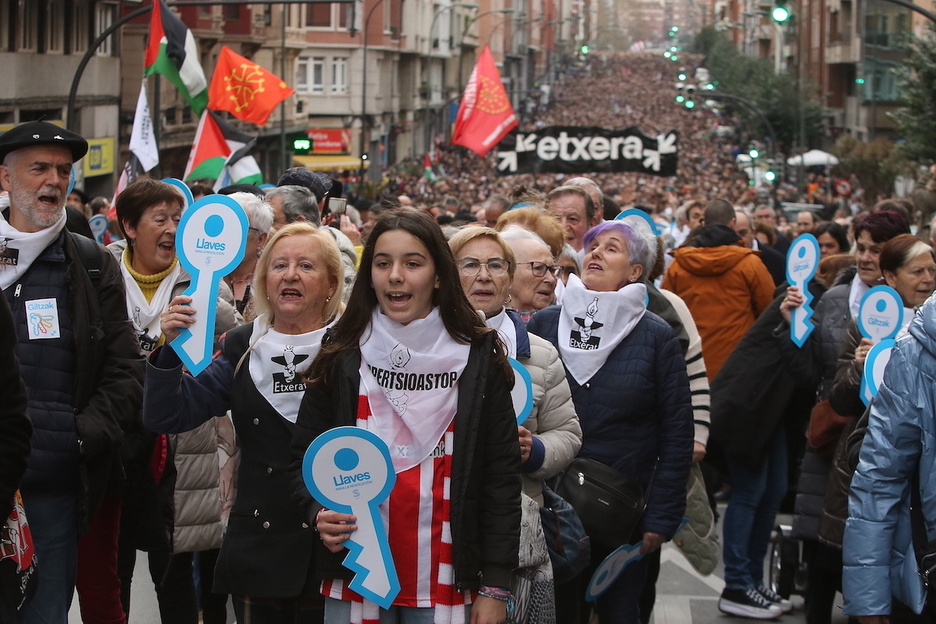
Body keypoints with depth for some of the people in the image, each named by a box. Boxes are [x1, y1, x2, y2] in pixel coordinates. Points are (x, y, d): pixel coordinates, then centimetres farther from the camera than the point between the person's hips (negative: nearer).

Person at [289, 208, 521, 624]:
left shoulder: (478, 358, 1)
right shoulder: (341, 358, 4)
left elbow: (501, 475, 0)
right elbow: (305, 454, 9)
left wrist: (494, 587, -3)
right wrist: (320, 512, -12)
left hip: (446, 580, -1)